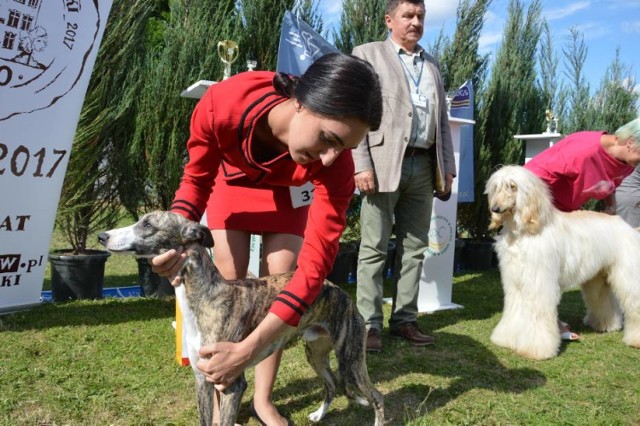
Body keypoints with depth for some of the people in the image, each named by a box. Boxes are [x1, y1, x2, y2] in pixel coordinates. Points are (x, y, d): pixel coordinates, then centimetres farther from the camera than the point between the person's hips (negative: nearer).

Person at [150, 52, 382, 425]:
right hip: (234, 179, 0)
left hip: (285, 190, 0)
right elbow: (197, 178, -21)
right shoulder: (223, 103, -41)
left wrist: (249, 349, -47)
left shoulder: (335, 164, -40)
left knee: (278, 286, -6)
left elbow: (317, 259, -40)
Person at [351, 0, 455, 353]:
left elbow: (442, 120, 21)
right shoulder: (367, 55, 6)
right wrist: (362, 164, -14)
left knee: (414, 247, 7)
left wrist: (448, 165, 11)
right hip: (384, 163, -5)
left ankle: (405, 319, 16)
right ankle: (369, 324, 4)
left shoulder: (432, 65, 22)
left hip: (424, 166, 6)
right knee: (374, 247, -2)